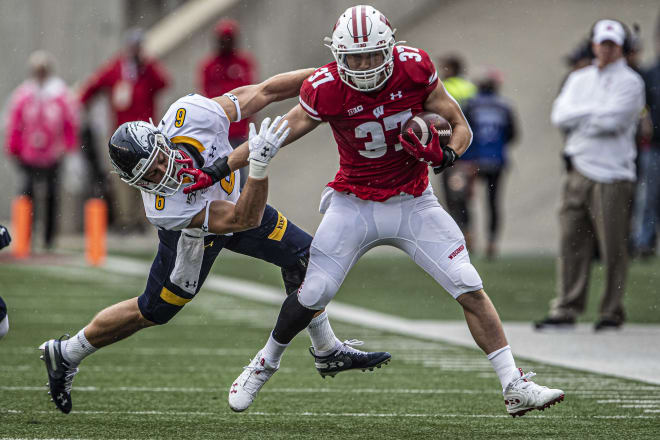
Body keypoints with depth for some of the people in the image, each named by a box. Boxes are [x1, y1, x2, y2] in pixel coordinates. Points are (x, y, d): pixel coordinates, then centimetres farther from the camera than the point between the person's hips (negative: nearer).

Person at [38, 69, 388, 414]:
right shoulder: (164, 210, -43)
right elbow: (243, 220, -42)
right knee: (153, 312, 2)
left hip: (232, 197, 5)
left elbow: (264, 92, -27)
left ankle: (327, 351, 21)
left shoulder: (191, 115, -39)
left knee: (303, 257, 2)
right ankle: (65, 355, 21)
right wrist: (259, 165, -59)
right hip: (193, 232, -5)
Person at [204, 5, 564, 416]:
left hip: (413, 203, 1)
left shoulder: (415, 70, -15)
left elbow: (461, 127, -5)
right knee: (312, 295, -6)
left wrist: (446, 155, -27)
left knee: (471, 290, -9)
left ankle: (515, 387, -4)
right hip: (355, 204, -1)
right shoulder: (326, 90, -17)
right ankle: (265, 364, 22)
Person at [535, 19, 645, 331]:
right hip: (577, 170, 5)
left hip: (612, 174, -5)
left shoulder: (629, 82, -1)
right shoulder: (579, 79, 17)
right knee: (571, 242, 2)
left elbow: (613, 121, -15)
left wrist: (580, 116, -2)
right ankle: (566, 310, 5)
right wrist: (597, 110, -8)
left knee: (613, 248, -5)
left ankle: (612, 312, 4)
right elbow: (560, 116, 2)